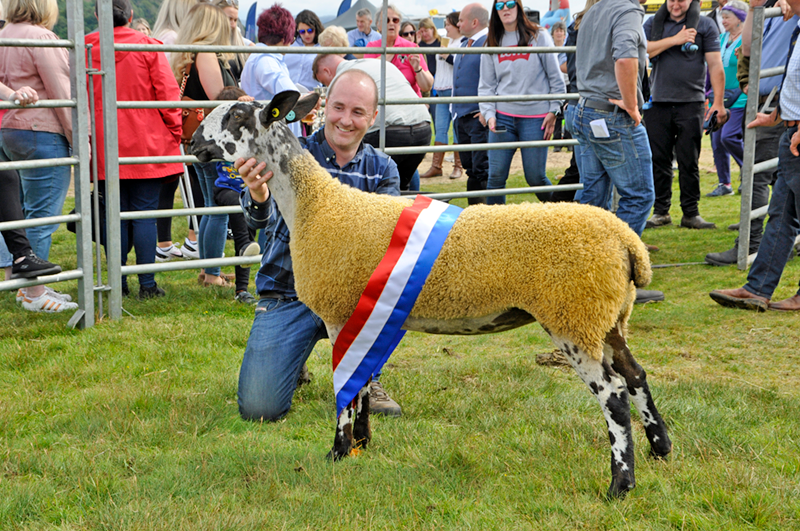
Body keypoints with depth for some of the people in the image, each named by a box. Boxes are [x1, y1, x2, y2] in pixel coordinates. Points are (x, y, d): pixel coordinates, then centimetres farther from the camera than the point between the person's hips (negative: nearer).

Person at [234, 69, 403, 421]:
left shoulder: (382, 170, 3)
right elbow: (263, 218, -23)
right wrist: (258, 198, -47)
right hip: (288, 295, -2)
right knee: (259, 409, -18)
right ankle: (291, 359, 20)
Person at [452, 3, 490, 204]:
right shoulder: (465, 44, 17)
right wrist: (454, 108, 22)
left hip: (480, 118, -9)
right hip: (461, 116, 9)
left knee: (482, 170, -10)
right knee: (470, 168, 13)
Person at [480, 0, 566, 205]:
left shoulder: (538, 36, 3)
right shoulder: (492, 44, 11)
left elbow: (556, 78, 3)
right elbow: (486, 86, 10)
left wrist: (553, 111, -2)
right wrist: (489, 114, -4)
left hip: (535, 118, -3)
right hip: (502, 117, 3)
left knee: (535, 177, -2)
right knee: (496, 176, -2)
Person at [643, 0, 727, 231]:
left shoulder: (705, 25, 5)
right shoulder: (653, 23, 12)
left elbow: (715, 65, 0)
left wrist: (719, 102, -6)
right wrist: (674, 40, -9)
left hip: (691, 102, -2)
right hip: (658, 102, 2)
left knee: (689, 162, -1)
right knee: (659, 160, 3)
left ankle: (690, 213, 7)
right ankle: (661, 212, 13)